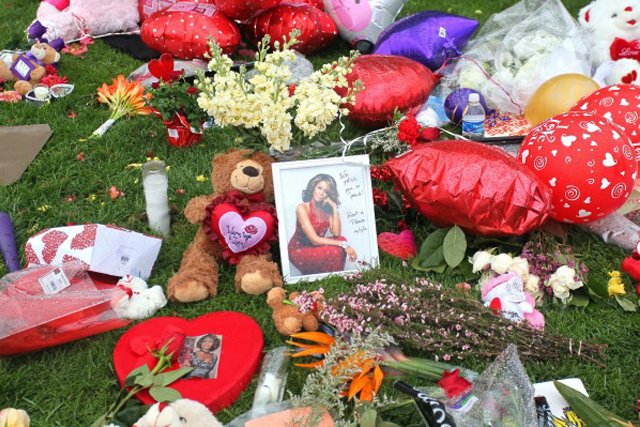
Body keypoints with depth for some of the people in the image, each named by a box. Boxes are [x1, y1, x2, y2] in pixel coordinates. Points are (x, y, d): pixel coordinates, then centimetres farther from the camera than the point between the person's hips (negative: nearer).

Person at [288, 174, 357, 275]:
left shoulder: (326, 209, -2)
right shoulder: (302, 208, -20)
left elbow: (336, 233, -14)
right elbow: (314, 240, -26)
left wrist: (335, 208, -16)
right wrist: (343, 244, -29)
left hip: (315, 248, 6)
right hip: (299, 251, -6)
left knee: (341, 240, -16)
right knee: (334, 252, -26)